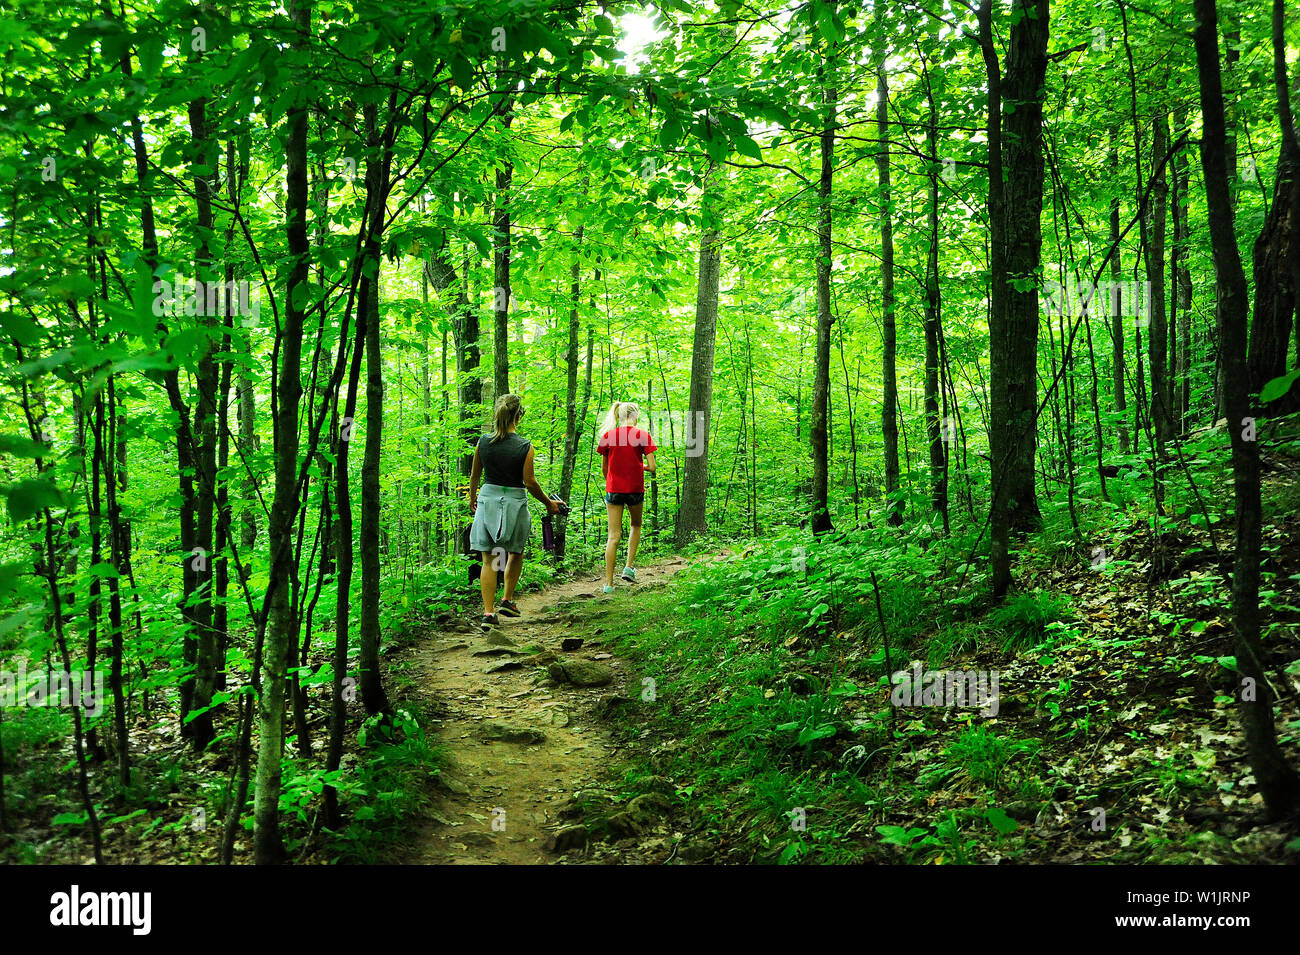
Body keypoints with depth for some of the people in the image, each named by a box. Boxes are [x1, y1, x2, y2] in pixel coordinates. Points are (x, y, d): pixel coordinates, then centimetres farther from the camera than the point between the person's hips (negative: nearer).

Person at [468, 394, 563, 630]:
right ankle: (507, 599, 26)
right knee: (516, 553, 22)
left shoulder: (483, 442, -2)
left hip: (488, 499, 2)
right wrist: (548, 502, 6)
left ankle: (488, 612, -1)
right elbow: (530, 482, -9)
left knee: (488, 560, 4)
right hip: (514, 502, -2)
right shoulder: (525, 447, -12)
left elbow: (475, 475, 9)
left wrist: (472, 497, 27)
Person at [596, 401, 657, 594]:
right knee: (636, 525, 26)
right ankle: (629, 567, 16)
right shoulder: (642, 435, -6)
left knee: (613, 535, 2)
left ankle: (609, 582, -2)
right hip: (635, 489, -1)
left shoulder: (608, 436, 1)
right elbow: (651, 467, -9)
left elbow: (604, 468, 8)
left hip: (613, 490, 1)